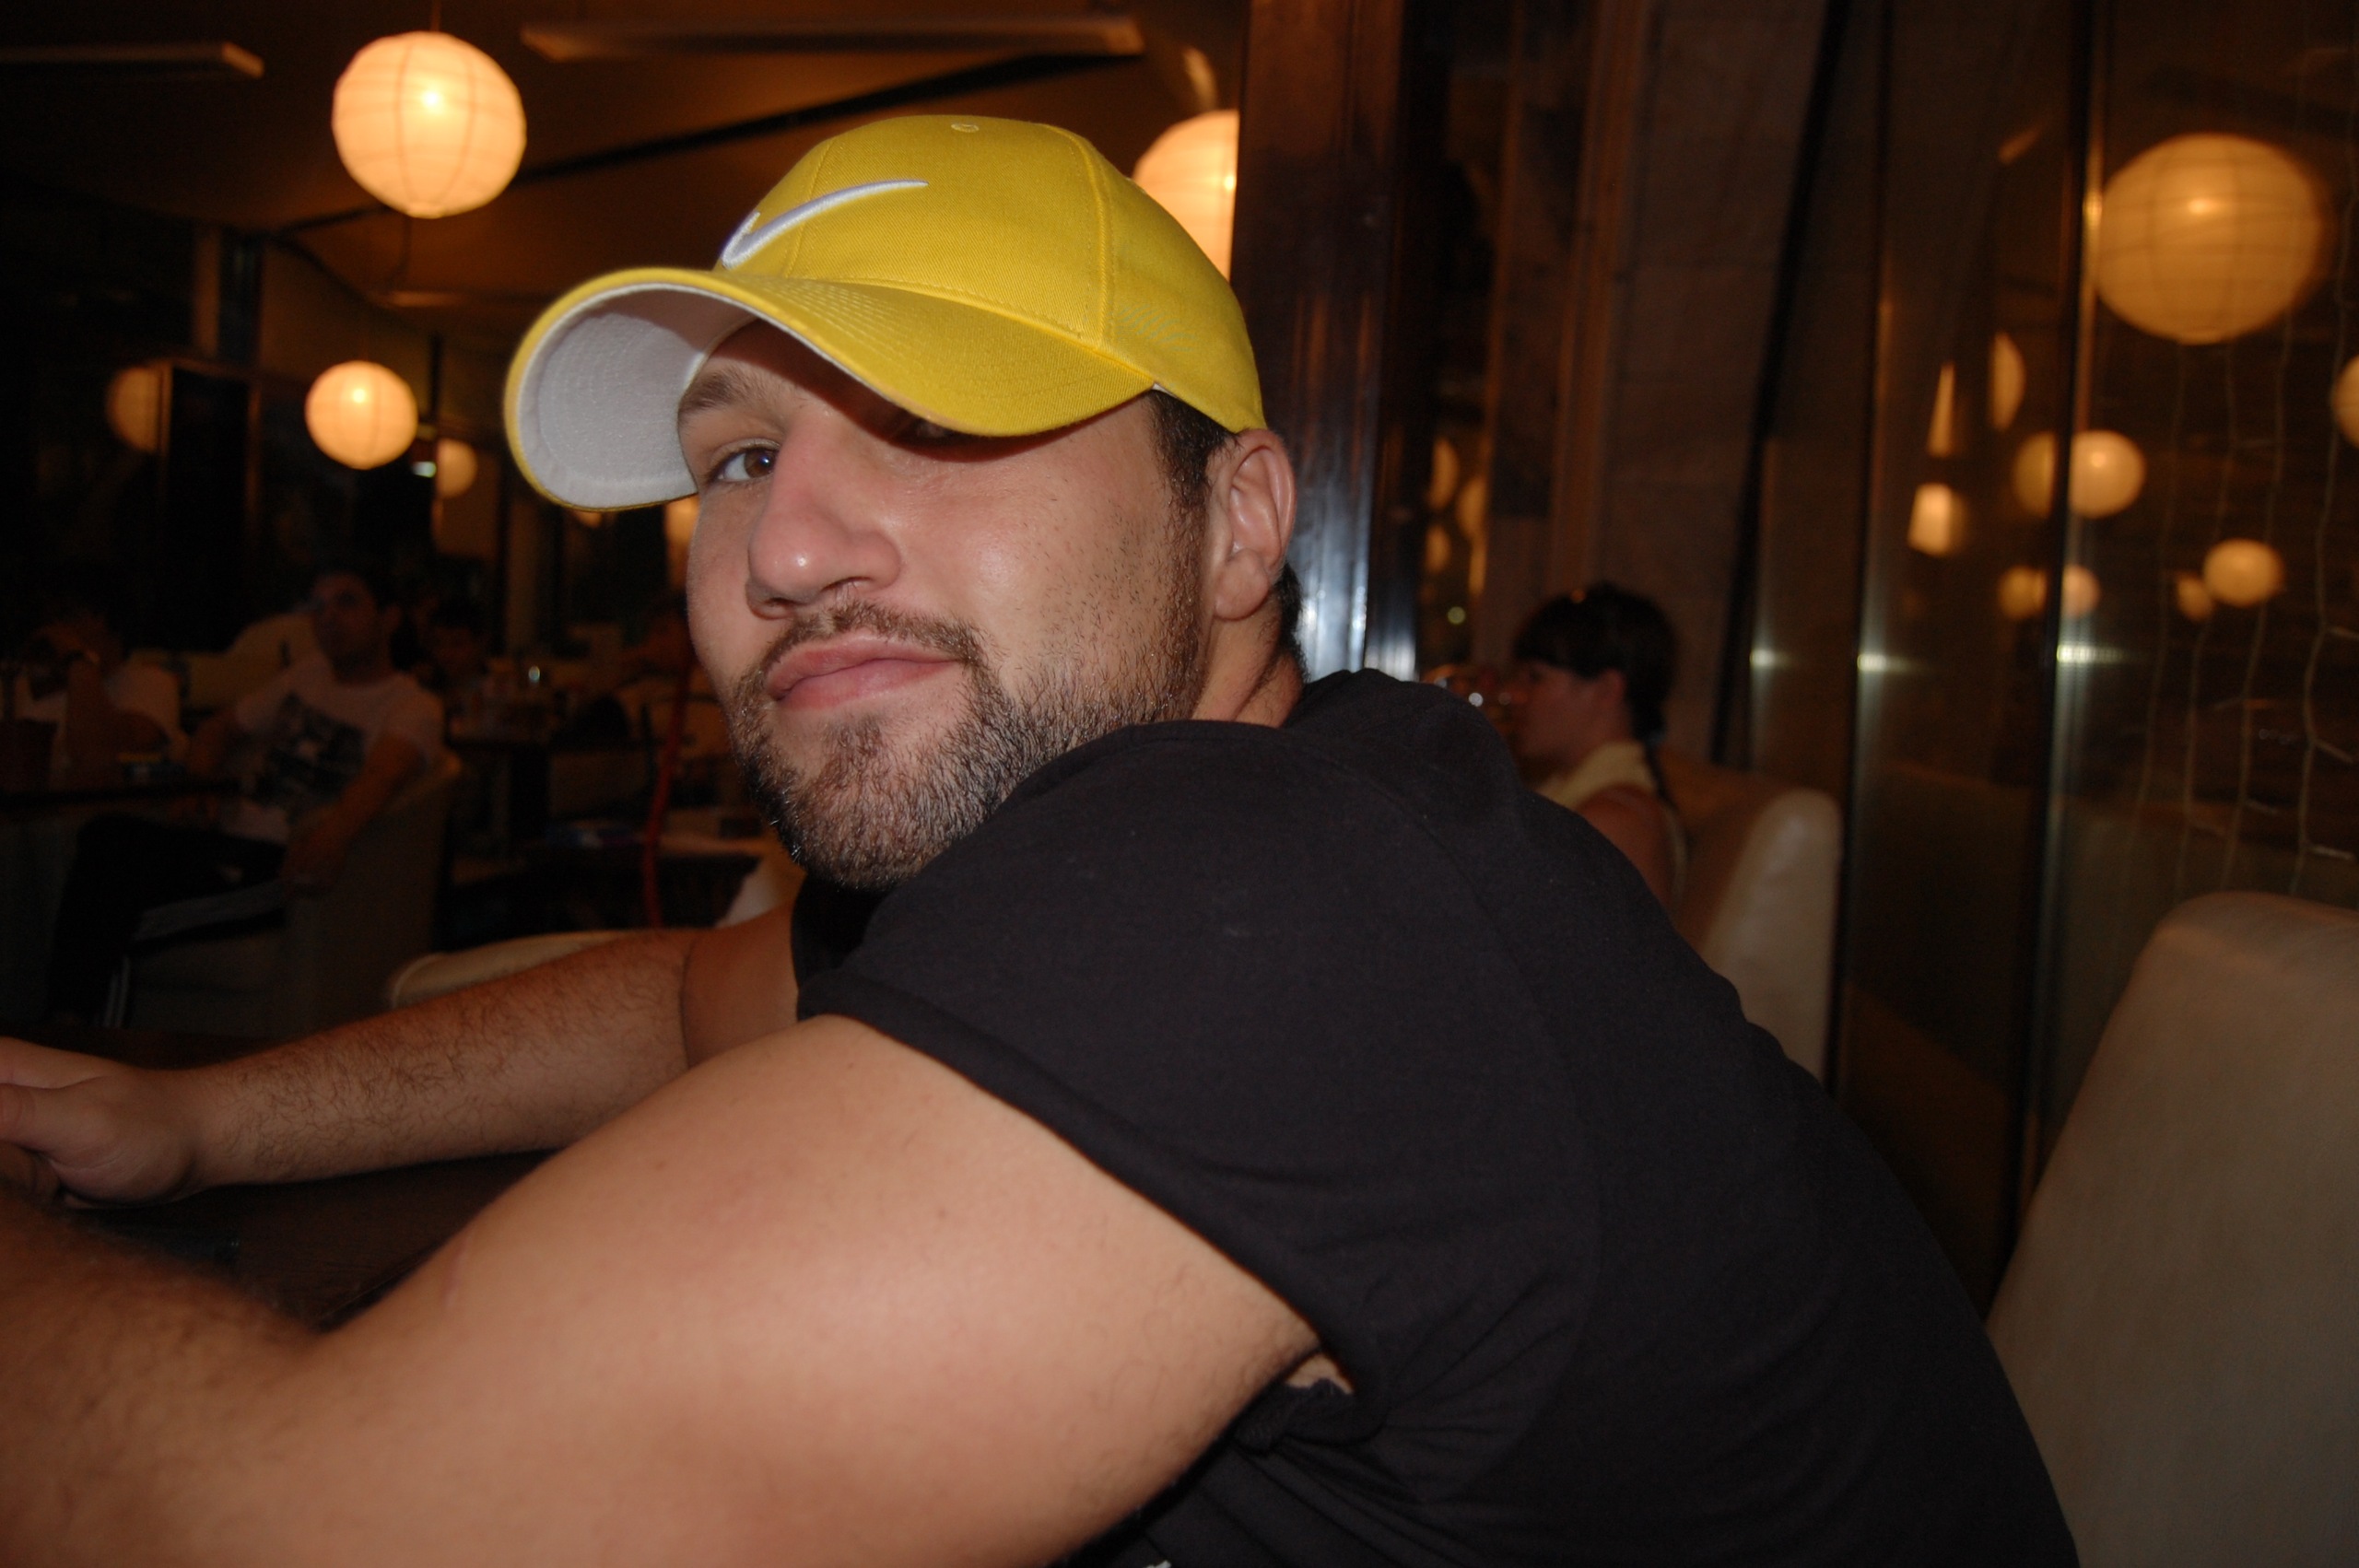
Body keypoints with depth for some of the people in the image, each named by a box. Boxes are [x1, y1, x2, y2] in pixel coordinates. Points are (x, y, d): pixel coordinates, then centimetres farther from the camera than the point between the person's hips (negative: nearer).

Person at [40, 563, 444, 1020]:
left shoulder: (413, 706, 0)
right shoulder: (307, 675, 25)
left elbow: (382, 774, -21)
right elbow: (220, 728, 33)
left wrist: (334, 833, -43)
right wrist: (196, 780, 9)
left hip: (287, 862, -7)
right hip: (234, 837, 7)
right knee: (107, 835, -22)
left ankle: (72, 1021, -22)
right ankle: (65, 1016, -27)